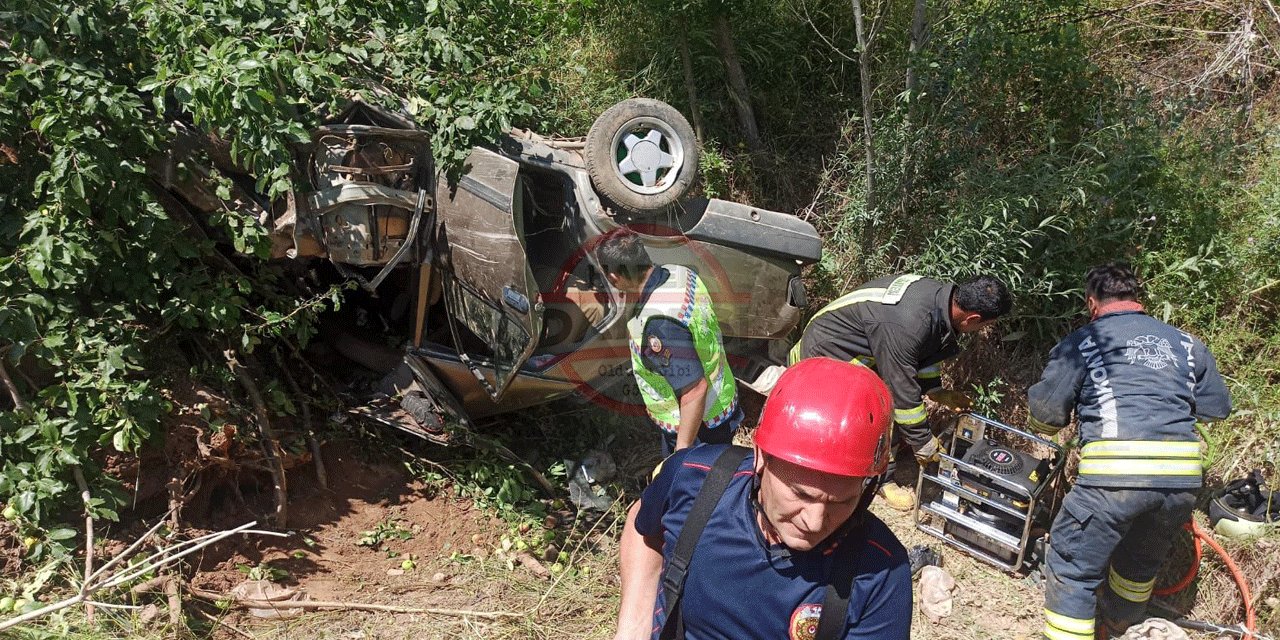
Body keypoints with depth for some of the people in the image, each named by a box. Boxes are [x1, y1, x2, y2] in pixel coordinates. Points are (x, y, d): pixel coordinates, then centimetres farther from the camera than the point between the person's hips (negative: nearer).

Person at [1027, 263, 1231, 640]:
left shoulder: (1081, 342, 5)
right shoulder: (1184, 343, 17)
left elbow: (1045, 414, 5)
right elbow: (1217, 407, 23)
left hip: (1114, 474, -5)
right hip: (1182, 479, 6)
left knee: (1071, 570, 6)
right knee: (1141, 563, 28)